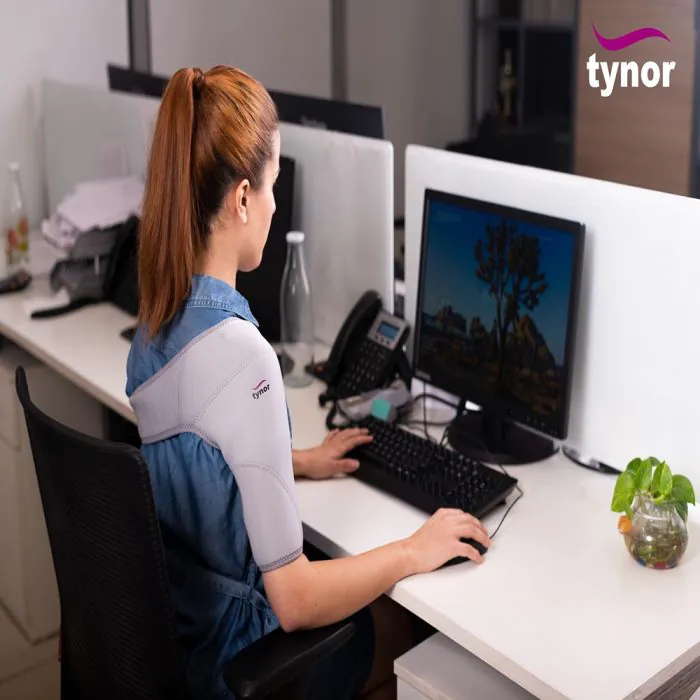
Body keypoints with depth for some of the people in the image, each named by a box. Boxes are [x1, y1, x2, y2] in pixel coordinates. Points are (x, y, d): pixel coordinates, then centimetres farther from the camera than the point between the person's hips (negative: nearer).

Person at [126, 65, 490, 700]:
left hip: (173, 623, 7)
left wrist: (300, 461, 18)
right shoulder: (241, 355, -33)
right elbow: (293, 600, -27)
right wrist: (416, 551, -15)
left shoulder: (156, 324, -5)